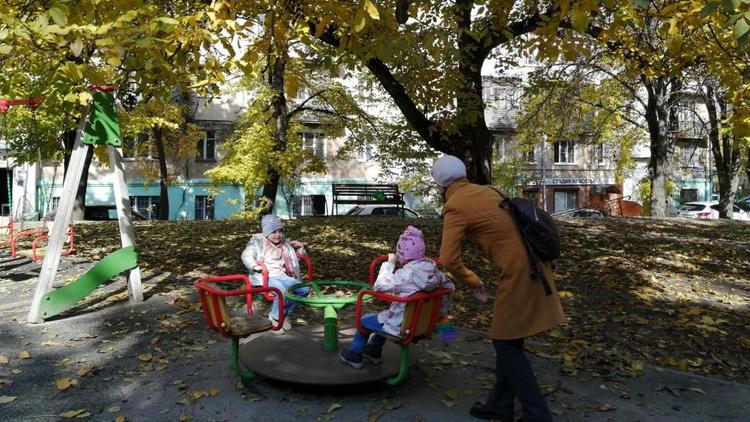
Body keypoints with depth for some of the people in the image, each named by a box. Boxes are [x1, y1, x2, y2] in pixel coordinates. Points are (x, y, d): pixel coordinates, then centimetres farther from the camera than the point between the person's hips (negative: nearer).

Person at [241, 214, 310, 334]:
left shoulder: (284, 244, 21)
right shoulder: (258, 241, 4)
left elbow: (294, 258, 34)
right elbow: (246, 255, -9)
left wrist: (300, 248, 14)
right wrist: (254, 266, -26)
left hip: (280, 276, 7)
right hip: (264, 276, -6)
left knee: (305, 289, -12)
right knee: (281, 291, -36)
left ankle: (284, 314, 2)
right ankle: (275, 318, -11)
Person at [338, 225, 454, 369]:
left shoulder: (406, 274, -31)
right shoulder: (433, 269, -8)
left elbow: (379, 285, -28)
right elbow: (449, 287, 5)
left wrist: (389, 264, -16)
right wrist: (442, 311, 16)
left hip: (401, 326, -8)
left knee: (364, 321, 17)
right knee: (385, 315, 35)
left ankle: (354, 355, 36)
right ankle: (374, 351, 48)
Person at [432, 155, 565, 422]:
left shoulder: (455, 206, -9)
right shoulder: (486, 191, 15)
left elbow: (449, 260, -15)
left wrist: (472, 281, 1)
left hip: (519, 272, -9)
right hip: (532, 263, 9)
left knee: (507, 343, 5)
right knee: (507, 339, 17)